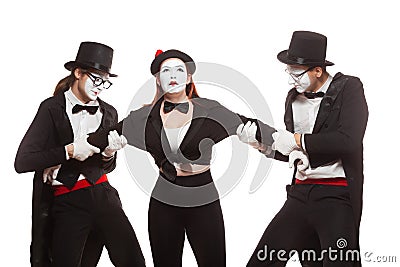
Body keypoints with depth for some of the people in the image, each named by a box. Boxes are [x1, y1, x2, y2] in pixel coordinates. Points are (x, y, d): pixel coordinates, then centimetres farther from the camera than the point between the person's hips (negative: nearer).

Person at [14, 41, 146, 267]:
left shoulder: (108, 113, 12)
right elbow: (22, 162, -8)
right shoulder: (52, 108, -2)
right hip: (66, 203, -3)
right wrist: (69, 151, -15)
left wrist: (109, 154, -2)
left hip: (103, 195, 3)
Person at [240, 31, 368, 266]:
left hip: (337, 196, -6)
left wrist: (298, 140, -12)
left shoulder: (349, 88, -4)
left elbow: (349, 140, -19)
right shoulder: (294, 97, 15)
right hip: (301, 193, 6)